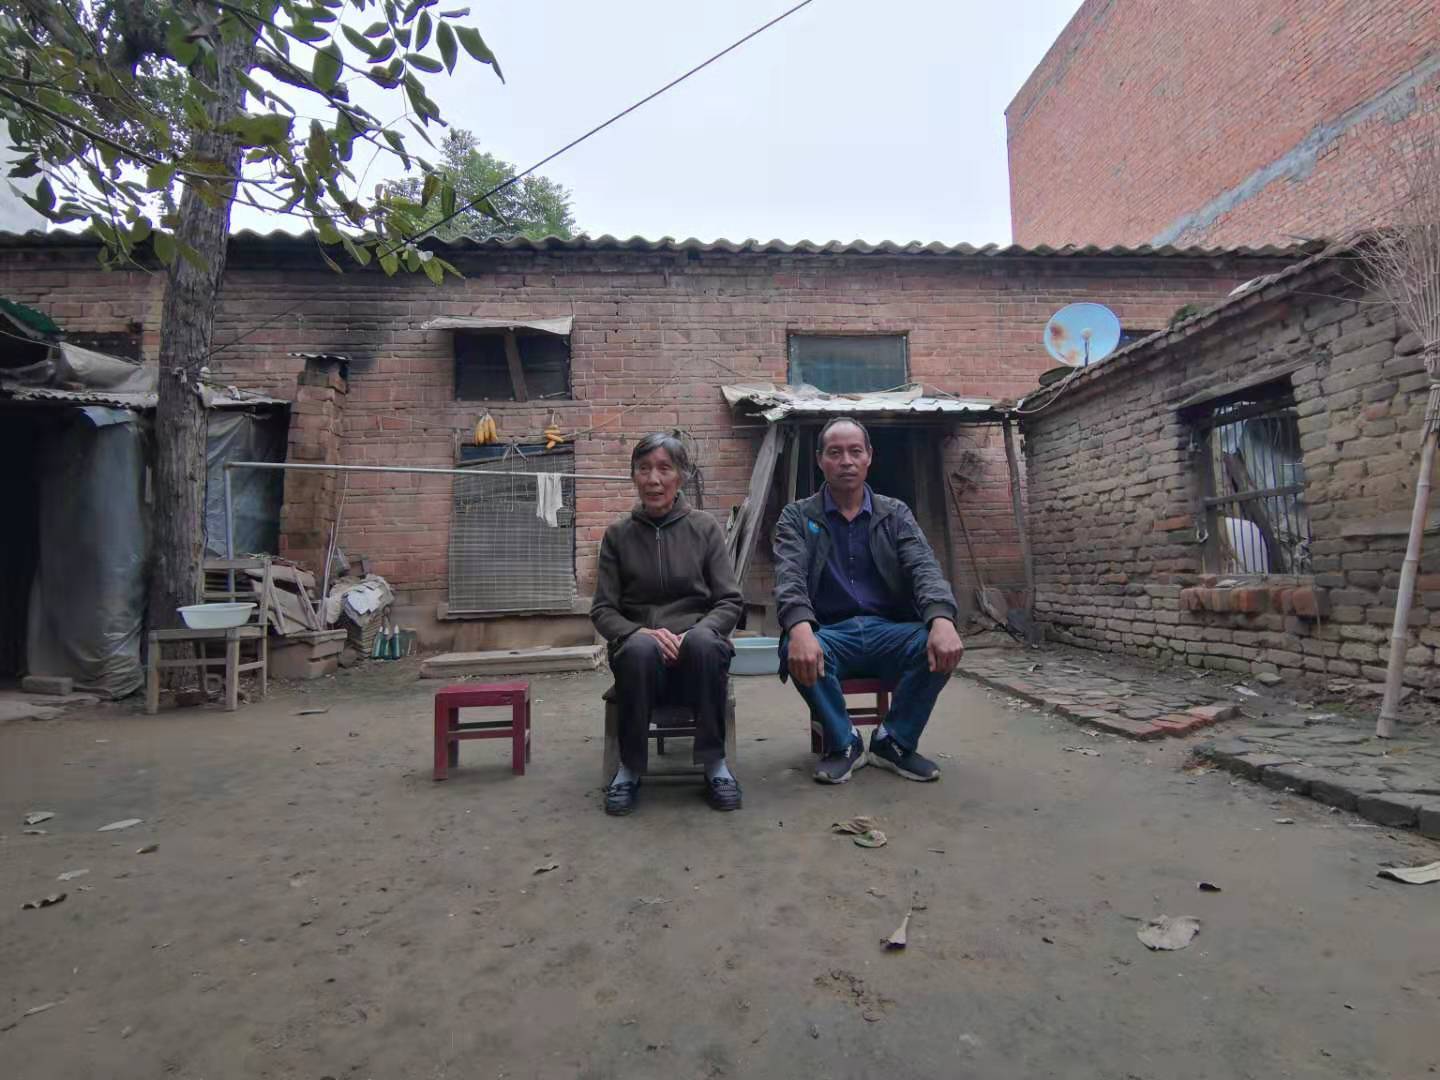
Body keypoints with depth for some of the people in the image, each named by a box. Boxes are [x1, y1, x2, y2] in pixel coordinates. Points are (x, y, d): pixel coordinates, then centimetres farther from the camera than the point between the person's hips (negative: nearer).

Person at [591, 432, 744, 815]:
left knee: (702, 641, -35)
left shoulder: (705, 528, 5)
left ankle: (714, 762, -17)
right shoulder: (618, 534, 7)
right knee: (640, 649, -35)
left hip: (698, 653, 0)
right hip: (642, 657, 0)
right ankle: (630, 766, -14)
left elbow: (730, 602, 2)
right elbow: (602, 610, 4)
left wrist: (693, 635, -19)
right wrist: (641, 632, -18)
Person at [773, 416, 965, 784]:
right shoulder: (797, 517, 5)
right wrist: (800, 629, -35)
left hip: (890, 632, 2)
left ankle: (894, 742, -3)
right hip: (829, 634, -1)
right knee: (796, 652, -34)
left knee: (938, 646, -28)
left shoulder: (895, 513, 10)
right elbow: (789, 578, -12)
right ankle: (843, 742, -6)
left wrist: (942, 619, -29)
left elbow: (924, 569, -6)